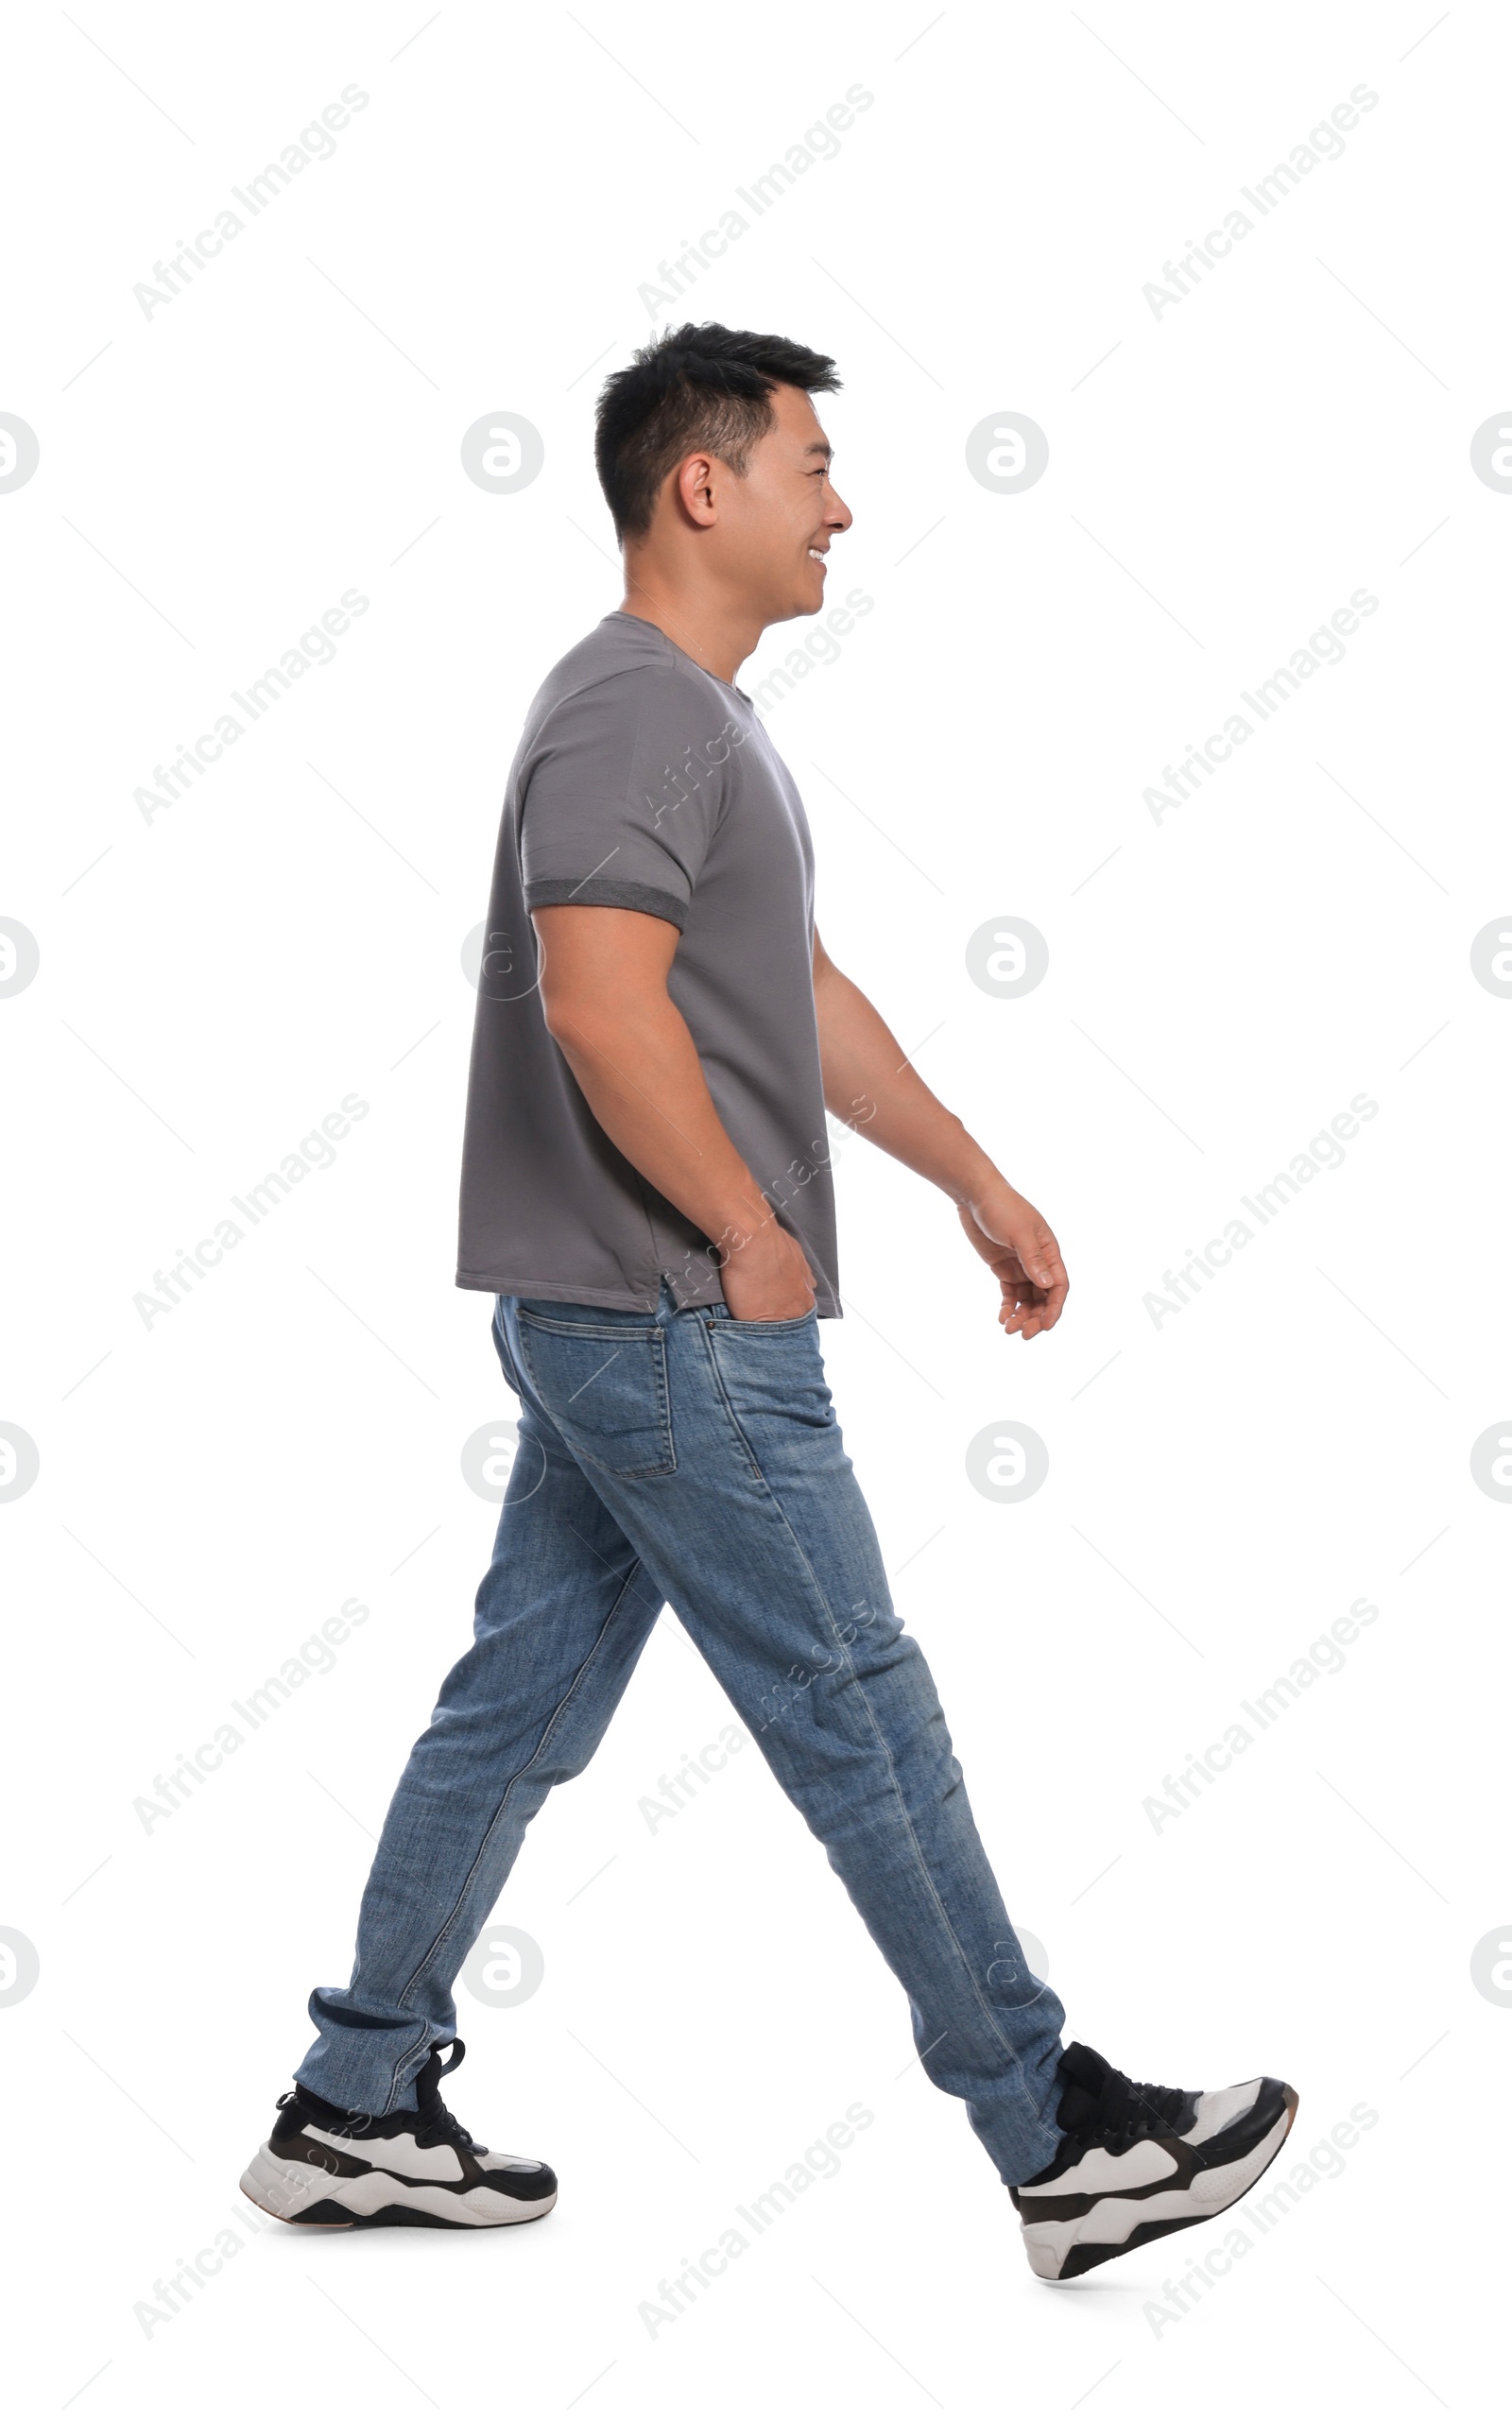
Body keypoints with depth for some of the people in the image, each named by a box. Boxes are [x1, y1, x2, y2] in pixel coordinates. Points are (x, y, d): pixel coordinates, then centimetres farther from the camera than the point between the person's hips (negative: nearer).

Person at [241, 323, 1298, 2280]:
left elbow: (802, 992, 23)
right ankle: (1064, 2142, 11)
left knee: (521, 1700, 13)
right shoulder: (634, 706, -15)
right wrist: (752, 1235, -17)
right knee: (858, 1712, -2)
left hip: (608, 1316, 10)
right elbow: (599, 1002, -28)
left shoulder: (697, 715, 18)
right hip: (676, 1321, -10)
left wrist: (978, 1182, 22)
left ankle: (356, 2111, 23)